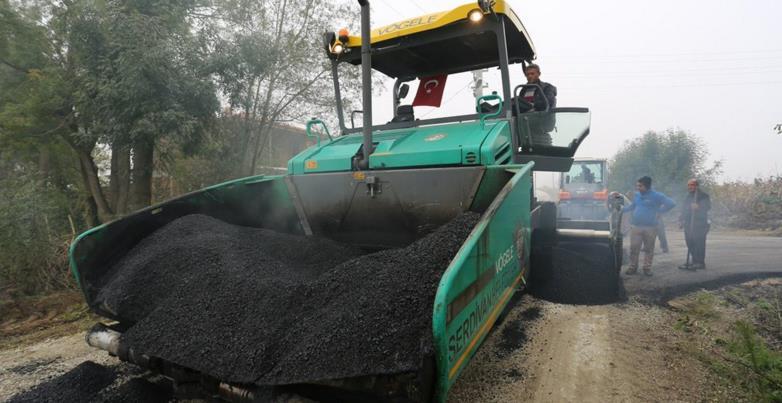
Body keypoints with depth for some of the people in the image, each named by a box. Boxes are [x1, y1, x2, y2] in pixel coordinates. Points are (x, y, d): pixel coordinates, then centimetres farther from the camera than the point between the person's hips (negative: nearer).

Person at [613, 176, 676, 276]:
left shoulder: (656, 196, -6)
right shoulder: (636, 195, 8)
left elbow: (671, 203, -9)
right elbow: (632, 206, 22)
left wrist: (659, 212, -10)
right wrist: (621, 210, 12)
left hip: (650, 227, -3)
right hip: (635, 226, 3)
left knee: (649, 249, 6)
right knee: (634, 248, 1)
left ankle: (647, 268, 17)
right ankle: (633, 267, 11)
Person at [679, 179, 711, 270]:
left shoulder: (703, 196, -3)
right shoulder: (688, 197, 22)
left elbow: (708, 206, -19)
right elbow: (684, 209, 29)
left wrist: (698, 207, -38)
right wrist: (681, 220, 22)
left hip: (700, 224, -8)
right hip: (688, 224, 8)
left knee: (699, 243, -9)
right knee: (690, 243, 7)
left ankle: (700, 262, -6)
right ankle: (695, 261, 15)